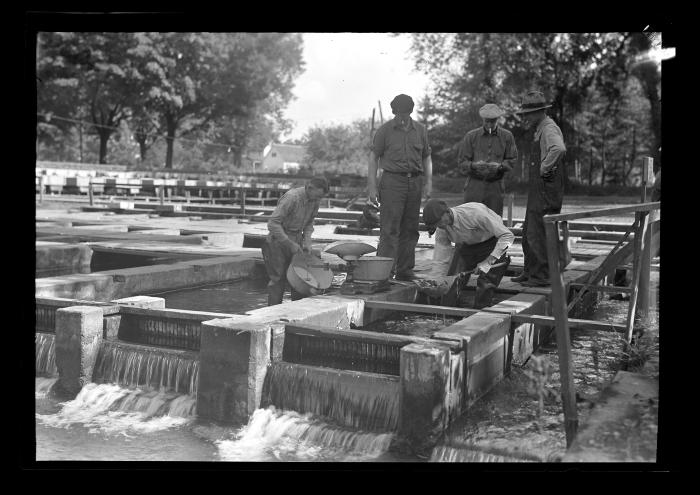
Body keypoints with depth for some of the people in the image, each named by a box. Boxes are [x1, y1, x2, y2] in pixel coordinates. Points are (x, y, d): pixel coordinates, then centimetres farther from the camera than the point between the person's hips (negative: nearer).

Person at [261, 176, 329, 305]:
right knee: (278, 280, -4)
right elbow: (272, 224, -26)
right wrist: (290, 244, -25)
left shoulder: (315, 200, -3)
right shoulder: (291, 198, -25)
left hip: (296, 241, 6)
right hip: (279, 242, -6)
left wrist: (307, 242, -5)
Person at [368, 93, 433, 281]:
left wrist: (428, 182, 6)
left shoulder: (421, 130, 10)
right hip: (392, 181, -4)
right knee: (389, 229, -10)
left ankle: (405, 270, 15)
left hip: (415, 182, 4)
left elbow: (426, 158, 16)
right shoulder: (385, 130, 0)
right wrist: (372, 187, -5)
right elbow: (374, 157, 1)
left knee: (410, 229, 7)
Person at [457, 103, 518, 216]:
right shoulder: (471, 136, 4)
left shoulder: (507, 136, 7)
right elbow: (461, 162, 2)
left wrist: (500, 166, -14)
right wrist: (474, 165, -19)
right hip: (474, 185, -1)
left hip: (495, 186, 1)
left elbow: (512, 160, 7)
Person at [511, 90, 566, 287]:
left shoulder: (549, 129, -14)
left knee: (538, 234, -7)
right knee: (528, 233, 15)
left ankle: (542, 276, 0)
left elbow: (559, 149, -36)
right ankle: (529, 272, 24)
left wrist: (545, 168, -25)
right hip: (538, 191, 10)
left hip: (547, 190, -10)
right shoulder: (540, 129, 17)